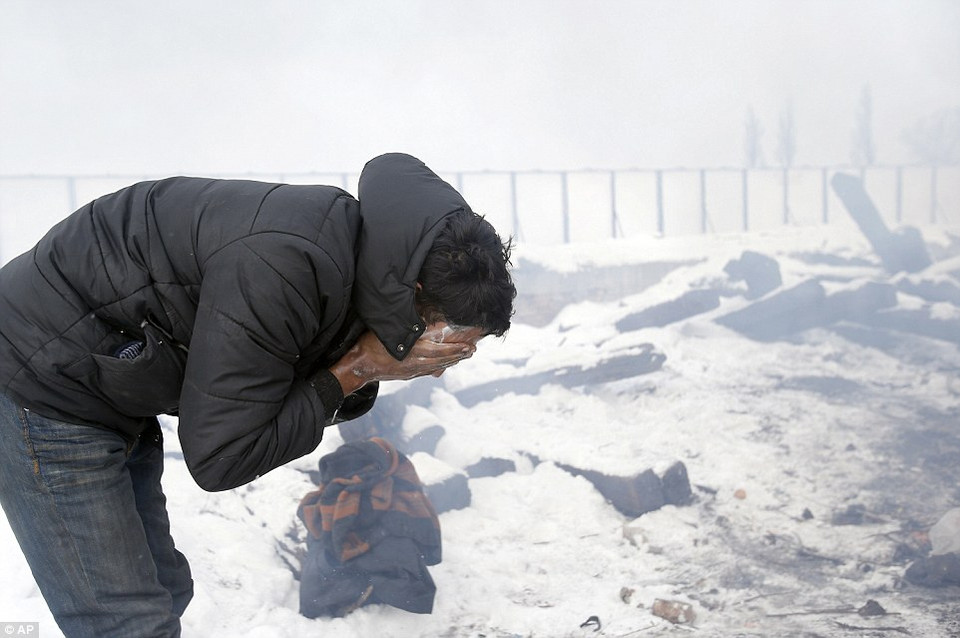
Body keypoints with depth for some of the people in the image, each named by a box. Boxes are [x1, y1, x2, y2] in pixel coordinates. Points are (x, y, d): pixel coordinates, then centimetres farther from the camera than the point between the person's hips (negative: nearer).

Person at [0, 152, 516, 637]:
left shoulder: (353, 264, -4)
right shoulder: (284, 266, -33)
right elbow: (219, 459, -26)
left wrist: (363, 377, -13)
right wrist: (353, 373, -23)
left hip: (116, 395, 9)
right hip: (43, 389, -9)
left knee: (165, 590, 16)